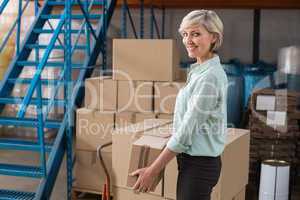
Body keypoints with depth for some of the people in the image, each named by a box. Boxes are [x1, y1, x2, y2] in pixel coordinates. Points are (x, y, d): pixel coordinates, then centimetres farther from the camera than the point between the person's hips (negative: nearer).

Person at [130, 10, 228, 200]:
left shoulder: (209, 77, -20)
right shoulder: (200, 71, 10)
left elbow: (187, 129, -20)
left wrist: (153, 170, -16)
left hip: (199, 165, -9)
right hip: (194, 162, 9)